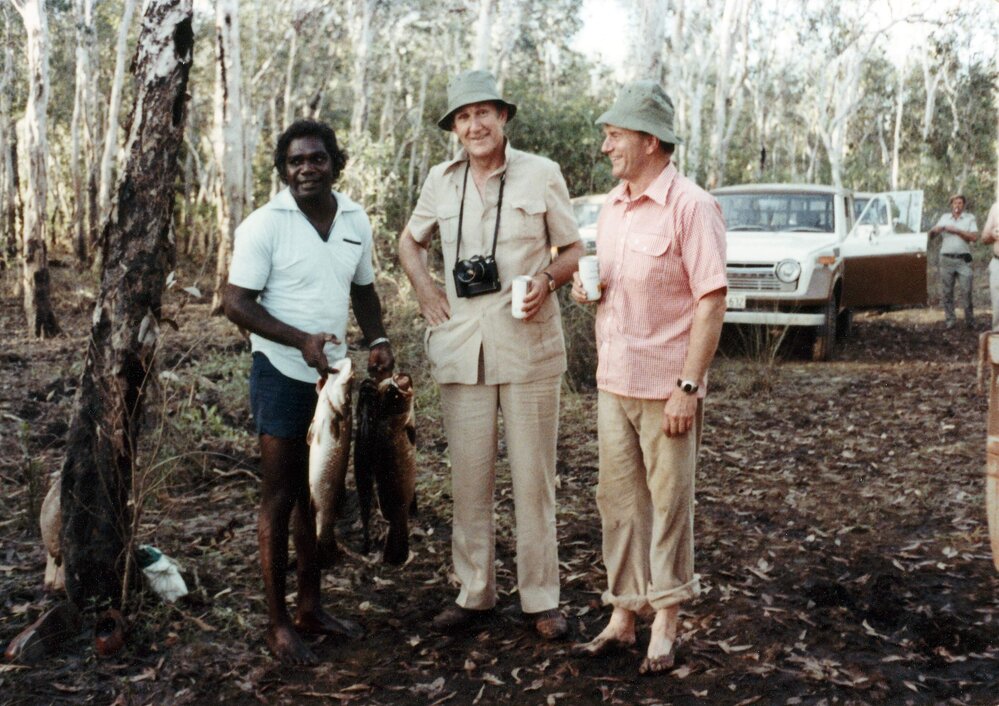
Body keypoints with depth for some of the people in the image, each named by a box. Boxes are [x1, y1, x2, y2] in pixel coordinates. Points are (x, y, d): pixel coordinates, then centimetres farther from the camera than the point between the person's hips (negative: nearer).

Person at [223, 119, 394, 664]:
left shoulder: (356, 220, 5)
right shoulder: (264, 225, -12)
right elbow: (237, 303, -14)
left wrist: (377, 339, -1)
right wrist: (302, 339, -26)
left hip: (334, 375, 6)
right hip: (283, 375, -5)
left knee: (318, 494, 14)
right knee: (280, 497, 2)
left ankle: (311, 608, 27)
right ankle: (278, 624, 13)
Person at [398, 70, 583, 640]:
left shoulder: (541, 174, 0)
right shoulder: (441, 181, 9)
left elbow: (573, 250, 6)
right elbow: (411, 241, 24)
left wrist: (547, 280, -14)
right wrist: (424, 289, 8)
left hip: (529, 344, -3)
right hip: (461, 346, 3)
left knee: (534, 477, 3)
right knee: (468, 476, 8)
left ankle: (541, 598, 14)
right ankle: (475, 592, 21)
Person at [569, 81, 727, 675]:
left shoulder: (691, 206, -12)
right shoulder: (612, 207, 12)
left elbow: (712, 300, -15)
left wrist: (689, 385, -18)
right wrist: (586, 287, 0)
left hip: (667, 386, -7)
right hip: (613, 382, 7)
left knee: (669, 505, 5)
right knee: (619, 502, 11)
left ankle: (666, 626, 19)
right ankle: (623, 619, 23)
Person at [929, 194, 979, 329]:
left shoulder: (970, 218, 9)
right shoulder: (945, 217, 17)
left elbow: (974, 237, -4)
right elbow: (932, 232, 12)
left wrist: (957, 230, -11)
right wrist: (936, 229, -11)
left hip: (963, 260, -2)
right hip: (946, 259, 2)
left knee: (966, 291, -7)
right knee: (946, 292, 1)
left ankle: (970, 320, 0)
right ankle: (951, 320, 8)